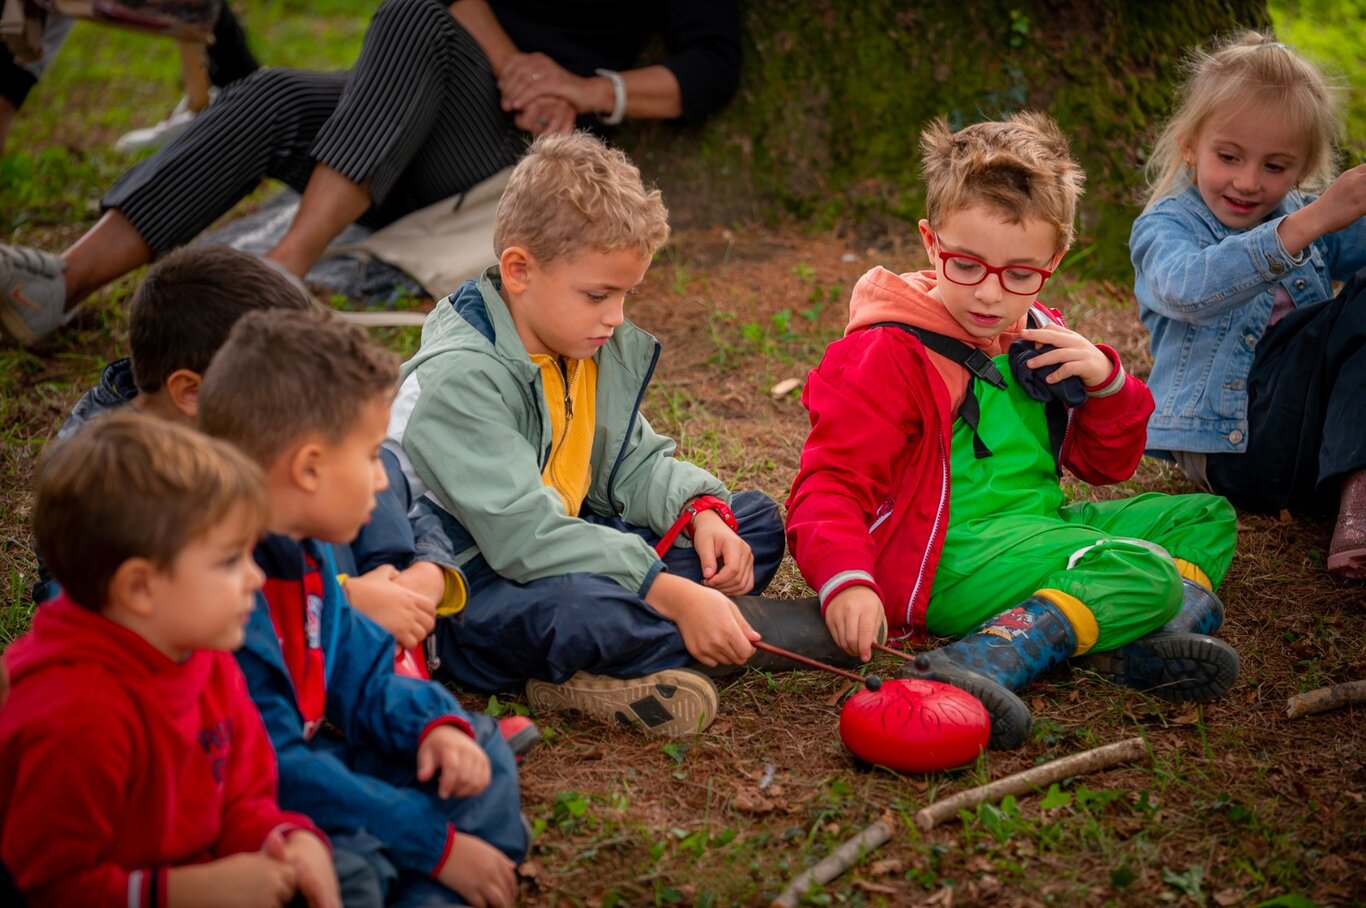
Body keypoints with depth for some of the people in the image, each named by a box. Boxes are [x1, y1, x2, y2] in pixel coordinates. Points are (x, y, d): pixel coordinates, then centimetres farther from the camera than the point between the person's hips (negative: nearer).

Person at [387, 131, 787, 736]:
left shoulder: (604, 347, 4)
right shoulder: (459, 376, -24)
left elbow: (635, 461, 14)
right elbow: (525, 537, -31)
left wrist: (702, 511, -9)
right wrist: (671, 592, -35)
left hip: (574, 549, 10)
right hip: (467, 591, -9)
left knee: (758, 519, 6)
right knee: (577, 606, -42)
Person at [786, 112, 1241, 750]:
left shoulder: (1038, 338, 11)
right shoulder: (890, 354, -13)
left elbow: (1105, 464, 20)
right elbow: (832, 481, -20)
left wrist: (1106, 383, -2)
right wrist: (846, 581, -39)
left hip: (1039, 527, 10)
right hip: (948, 559, -9)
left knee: (1207, 519, 13)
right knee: (1144, 574, -26)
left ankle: (1135, 644, -14)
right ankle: (966, 670, -40)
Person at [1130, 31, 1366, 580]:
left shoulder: (1302, 215, 20)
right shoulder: (1164, 226, -1)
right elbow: (1191, 288, -25)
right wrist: (1308, 226, -37)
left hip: (1315, 425, 6)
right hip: (1229, 445, -6)